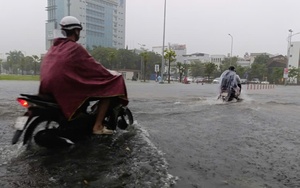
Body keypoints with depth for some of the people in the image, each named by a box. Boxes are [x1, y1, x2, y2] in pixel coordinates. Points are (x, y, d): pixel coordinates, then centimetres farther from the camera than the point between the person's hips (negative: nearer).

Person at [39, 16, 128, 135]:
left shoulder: (54, 47, 17)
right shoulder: (75, 48, -7)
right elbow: (92, 66, -6)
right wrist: (109, 74, 9)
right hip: (66, 88, -9)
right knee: (108, 88, -3)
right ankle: (98, 126, -6)